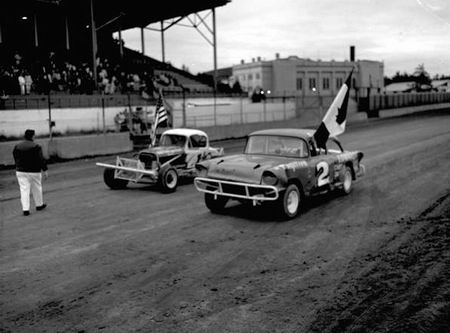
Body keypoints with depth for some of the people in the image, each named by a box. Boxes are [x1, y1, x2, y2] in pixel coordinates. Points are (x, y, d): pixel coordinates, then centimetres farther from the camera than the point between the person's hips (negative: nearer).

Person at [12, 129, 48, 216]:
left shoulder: (17, 146, 4)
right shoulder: (36, 147, -12)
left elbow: (16, 159, 11)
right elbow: (41, 159, -15)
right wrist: (45, 170, -9)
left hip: (20, 172, 3)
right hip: (34, 171, -3)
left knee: (24, 190, 2)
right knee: (36, 189, 15)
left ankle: (25, 209, -5)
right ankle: (39, 205, 30)